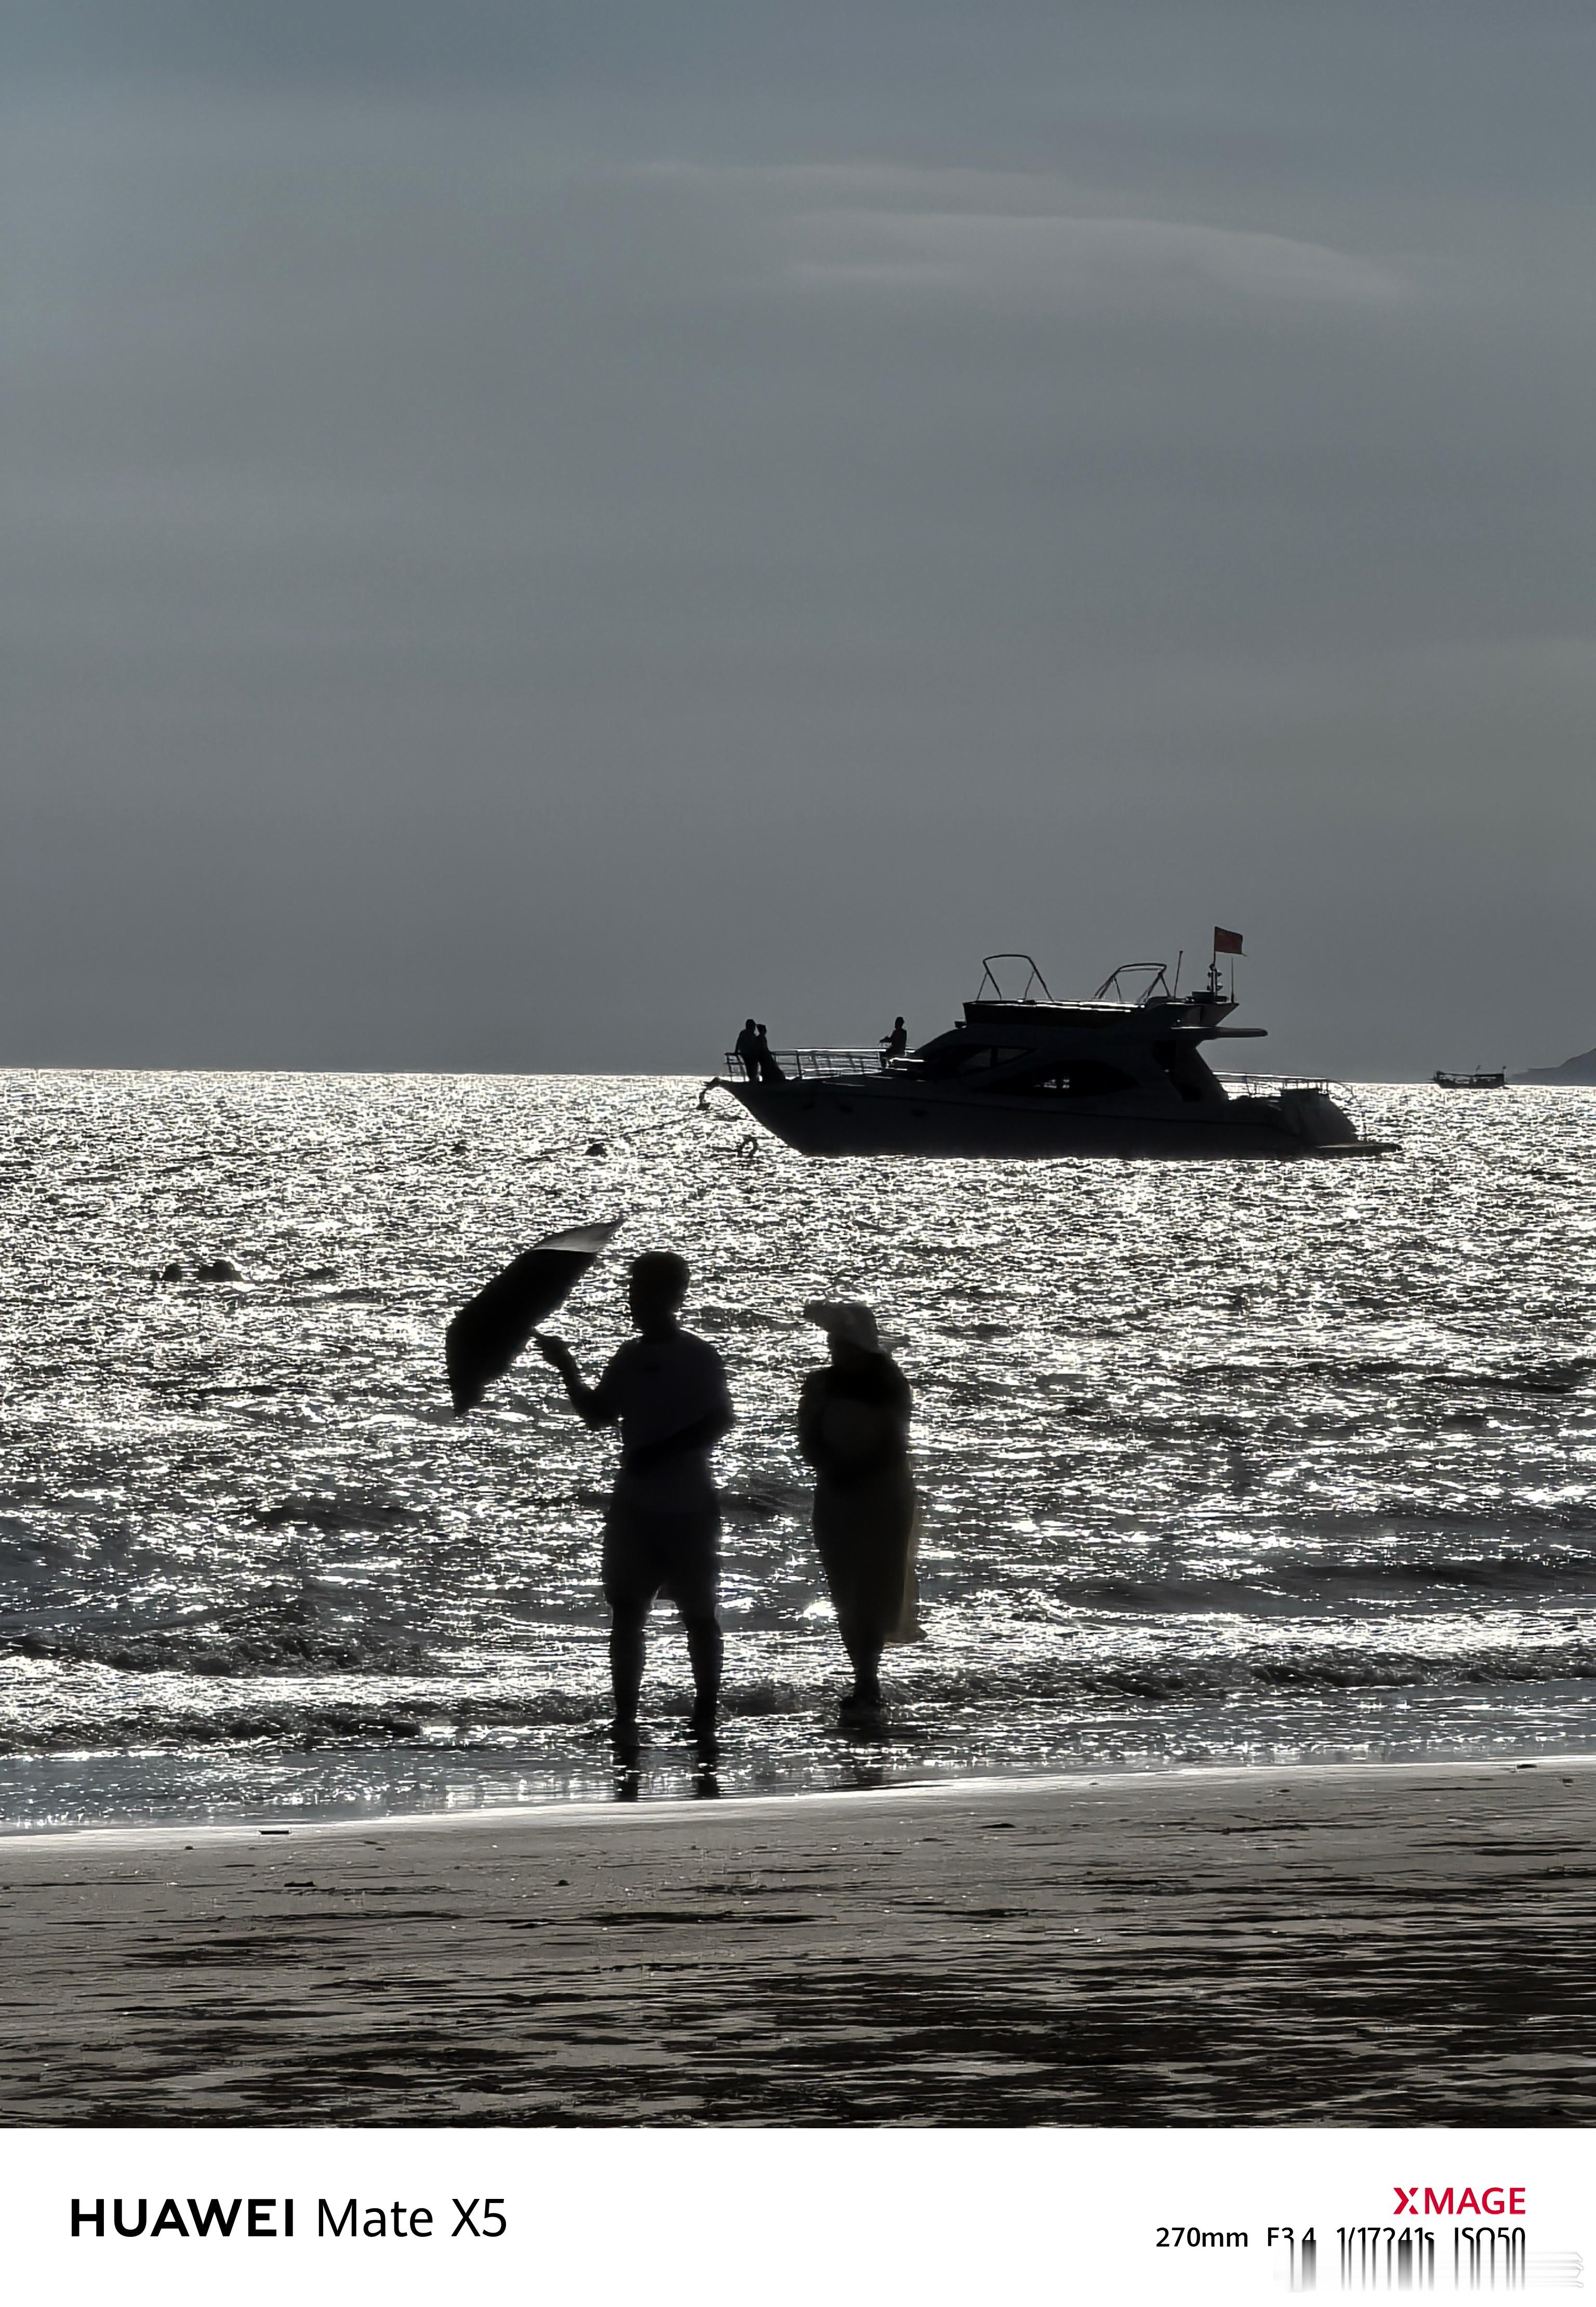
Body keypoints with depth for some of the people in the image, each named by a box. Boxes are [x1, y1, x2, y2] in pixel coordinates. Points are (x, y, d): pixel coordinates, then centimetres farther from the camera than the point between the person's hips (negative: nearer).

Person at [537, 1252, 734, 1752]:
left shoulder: (698, 1358, -9)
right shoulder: (629, 1358, 10)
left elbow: (721, 1421, -16)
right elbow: (599, 1413, 20)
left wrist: (664, 1451, -25)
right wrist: (567, 1369, 7)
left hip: (689, 1508, -6)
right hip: (633, 1505, 6)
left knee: (698, 1613, 4)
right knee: (625, 1612, -1)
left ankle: (705, 1716, 12)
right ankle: (625, 1718, 1)